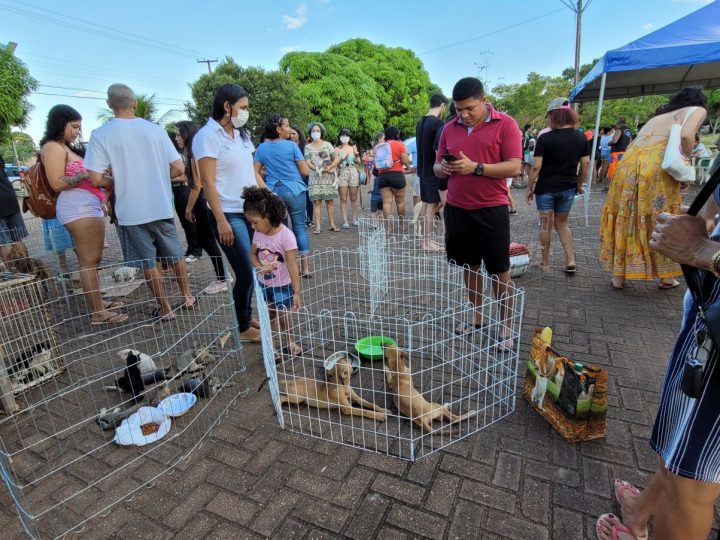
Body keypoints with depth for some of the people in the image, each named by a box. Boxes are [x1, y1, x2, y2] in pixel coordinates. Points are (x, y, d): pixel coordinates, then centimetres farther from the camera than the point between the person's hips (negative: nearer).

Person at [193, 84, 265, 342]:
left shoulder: (241, 134, 14)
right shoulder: (207, 135, -8)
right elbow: (208, 181, -13)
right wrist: (221, 221, -17)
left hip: (251, 211, 7)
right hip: (229, 215, -7)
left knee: (251, 269, 9)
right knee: (246, 273, -4)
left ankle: (247, 317, 27)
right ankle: (242, 328, 14)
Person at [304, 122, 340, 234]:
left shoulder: (327, 144, 9)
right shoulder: (308, 147, 8)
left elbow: (337, 159, 4)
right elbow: (308, 163, -3)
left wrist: (330, 167, -13)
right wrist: (318, 169, -19)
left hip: (328, 177, 0)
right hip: (315, 177, 0)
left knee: (329, 201, 0)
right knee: (316, 202, -5)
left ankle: (332, 224, 5)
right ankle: (317, 226, -4)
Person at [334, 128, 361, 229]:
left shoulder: (353, 147, 13)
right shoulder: (337, 149, 5)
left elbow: (358, 161, 13)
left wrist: (356, 155, -8)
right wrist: (342, 159, -17)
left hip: (353, 172, 2)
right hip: (342, 173, -2)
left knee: (354, 199, 5)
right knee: (343, 199, -4)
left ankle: (354, 219, 14)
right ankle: (345, 221, -3)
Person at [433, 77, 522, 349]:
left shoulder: (505, 124, -4)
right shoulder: (449, 128, 9)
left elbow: (514, 167, -11)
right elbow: (437, 167, 13)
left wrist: (475, 167, -22)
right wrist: (443, 168, -11)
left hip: (491, 210, -4)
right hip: (456, 209, 4)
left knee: (499, 271, 4)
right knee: (469, 266, 13)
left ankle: (505, 325, 19)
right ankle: (477, 316, 29)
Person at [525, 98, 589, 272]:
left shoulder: (545, 138, -12)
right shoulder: (581, 137, 1)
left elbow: (536, 166, -14)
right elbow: (585, 164, 5)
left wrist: (529, 188, -5)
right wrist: (579, 184, 17)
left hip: (546, 188, -4)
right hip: (568, 188, 4)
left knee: (546, 225, 8)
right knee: (561, 223, 18)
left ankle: (545, 262, 17)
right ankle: (571, 260, 9)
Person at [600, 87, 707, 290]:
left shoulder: (656, 117, 33)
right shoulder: (697, 110, 14)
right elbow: (686, 135, -7)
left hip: (629, 164, 5)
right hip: (657, 165, -5)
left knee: (626, 219, 11)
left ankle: (619, 276, 15)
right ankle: (665, 277, 21)